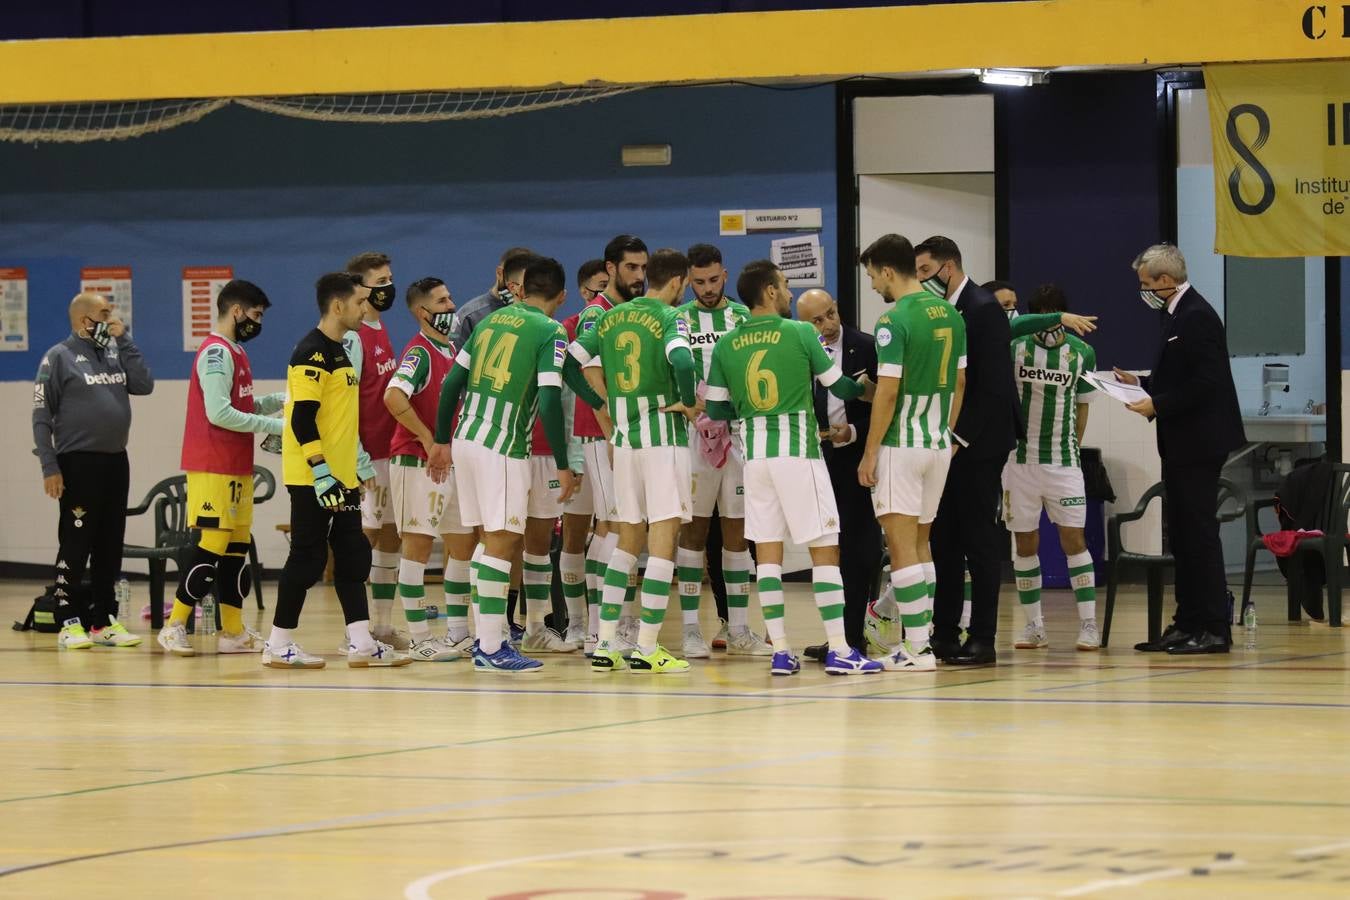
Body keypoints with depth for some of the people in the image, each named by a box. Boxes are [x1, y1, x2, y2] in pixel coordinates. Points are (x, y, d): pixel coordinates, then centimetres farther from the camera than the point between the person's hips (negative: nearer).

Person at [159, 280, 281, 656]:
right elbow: (219, 413, -22)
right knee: (213, 545, -9)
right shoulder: (217, 352, -14)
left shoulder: (234, 352, 17)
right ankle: (174, 626, -5)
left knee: (237, 547, 9)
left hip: (236, 468, 10)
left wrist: (278, 400, 4)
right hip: (214, 468, -10)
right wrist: (274, 425, -17)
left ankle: (233, 632, 11)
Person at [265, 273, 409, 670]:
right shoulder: (312, 353, -15)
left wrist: (361, 459, 24)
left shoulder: (338, 351, 16)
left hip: (342, 476, 10)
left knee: (353, 557, 7)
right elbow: (302, 419, -21)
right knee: (308, 558, -4)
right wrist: (320, 472, -25)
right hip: (313, 479, -10)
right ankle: (279, 645, 4)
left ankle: (361, 644, 8)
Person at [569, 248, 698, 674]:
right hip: (663, 434, -6)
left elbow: (575, 356, 9)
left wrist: (607, 400, 14)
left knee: (628, 539, 15)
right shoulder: (670, 318, -9)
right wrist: (687, 402, -11)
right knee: (663, 535, -3)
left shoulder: (611, 318, 10)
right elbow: (681, 360, -27)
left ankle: (605, 644, 10)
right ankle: (647, 649, -8)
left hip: (623, 436, 6)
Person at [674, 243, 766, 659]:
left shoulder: (745, 316, 10)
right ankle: (691, 630, 1)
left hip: (740, 432, 2)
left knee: (737, 528, 5)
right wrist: (697, 417, -14)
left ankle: (738, 629, 8)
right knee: (694, 527, -1)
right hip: (693, 433, -2)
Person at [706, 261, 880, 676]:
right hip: (798, 451, -4)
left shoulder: (726, 345, 5)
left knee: (768, 551, 6)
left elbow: (717, 408, 10)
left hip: (755, 454, 4)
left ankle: (780, 651, 3)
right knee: (824, 549, -2)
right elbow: (839, 386, 4)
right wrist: (869, 389, 25)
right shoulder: (800, 333, -5)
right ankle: (839, 650, -7)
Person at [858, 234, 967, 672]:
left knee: (902, 546, -4)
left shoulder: (895, 320, -14)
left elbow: (888, 392, -17)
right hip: (939, 443, 7)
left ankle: (917, 649, -7)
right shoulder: (950, 315, 8)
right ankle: (922, 638, 17)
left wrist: (870, 452, -11)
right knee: (920, 543, 17)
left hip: (900, 444, -7)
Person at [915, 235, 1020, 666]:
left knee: (980, 541, -5)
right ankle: (945, 634, 13)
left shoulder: (983, 309, -13)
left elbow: (994, 385, -18)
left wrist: (961, 437, -18)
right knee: (944, 540, 9)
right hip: (948, 441, 9)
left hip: (977, 445, -9)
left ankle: (982, 639, -2)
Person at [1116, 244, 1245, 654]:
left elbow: (1205, 383, -22)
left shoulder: (1197, 317, -16)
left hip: (1198, 443, -11)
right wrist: (1140, 382, 13)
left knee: (1199, 532, -8)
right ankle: (1188, 624, 16)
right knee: (1183, 534, 12)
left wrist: (1158, 404, -19)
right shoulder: (1179, 315, 15)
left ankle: (1213, 629, -7)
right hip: (1182, 445, 11)